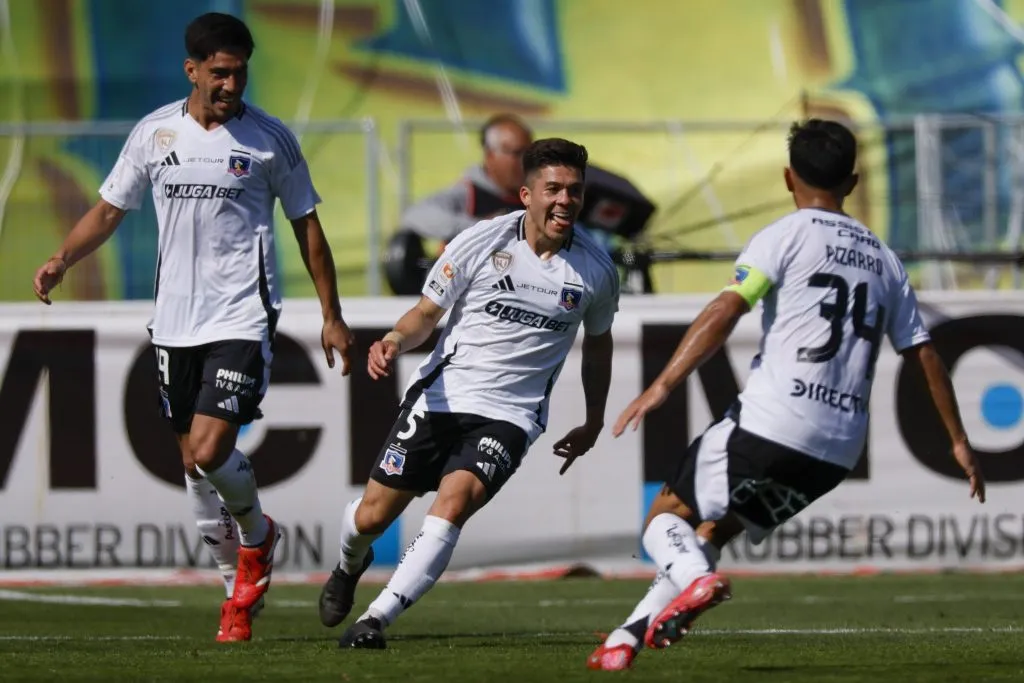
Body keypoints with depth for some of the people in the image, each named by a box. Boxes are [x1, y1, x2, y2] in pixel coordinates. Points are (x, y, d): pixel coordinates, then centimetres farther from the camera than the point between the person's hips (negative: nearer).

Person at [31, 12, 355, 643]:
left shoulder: (270, 139, -2)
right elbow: (109, 210, 14)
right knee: (192, 461, 8)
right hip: (175, 320, 4)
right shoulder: (155, 133, 5)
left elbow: (308, 228, 5)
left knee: (210, 450, -17)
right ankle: (239, 589, 24)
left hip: (243, 318, -4)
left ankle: (256, 533, 14)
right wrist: (61, 261, -3)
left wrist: (332, 317, 5)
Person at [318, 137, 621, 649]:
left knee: (453, 504, -26)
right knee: (371, 516, 2)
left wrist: (593, 424, 23)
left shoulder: (595, 271, -1)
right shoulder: (481, 242, -7)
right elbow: (426, 314, 2)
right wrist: (395, 341, -20)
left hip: (510, 415, 0)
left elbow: (598, 343, 18)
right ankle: (350, 565, 40)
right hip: (442, 394, 0)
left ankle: (376, 620, -23)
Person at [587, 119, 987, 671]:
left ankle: (695, 579, -23)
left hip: (769, 424, -6)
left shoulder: (785, 236, 1)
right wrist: (958, 441, 29)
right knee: (711, 531, 20)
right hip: (839, 450, 6)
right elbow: (923, 355, 21)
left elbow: (725, 311, -12)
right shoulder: (883, 259, 19)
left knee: (667, 514, 9)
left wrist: (663, 385, -18)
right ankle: (627, 639, 10)